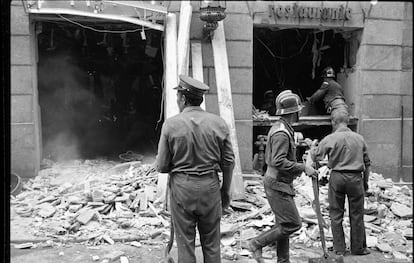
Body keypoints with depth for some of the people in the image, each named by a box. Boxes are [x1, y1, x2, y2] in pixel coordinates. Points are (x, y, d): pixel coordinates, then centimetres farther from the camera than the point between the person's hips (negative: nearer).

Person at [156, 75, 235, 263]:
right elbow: (228, 162, 2)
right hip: (211, 186, 2)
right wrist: (225, 191, 14)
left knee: (185, 244, 10)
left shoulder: (171, 124, -9)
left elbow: (162, 167, -6)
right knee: (212, 244, 14)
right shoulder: (219, 123, -3)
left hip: (181, 186, -2)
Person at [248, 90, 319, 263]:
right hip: (278, 185, -10)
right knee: (292, 224, -6)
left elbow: (268, 157, 20)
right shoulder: (282, 133, -19)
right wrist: (303, 168, -21)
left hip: (279, 184, 10)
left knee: (283, 225, 14)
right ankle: (257, 244, 2)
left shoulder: (278, 128, 13)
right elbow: (278, 161, -28)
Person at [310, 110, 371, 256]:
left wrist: (312, 148, 22)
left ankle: (339, 248, 14)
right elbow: (367, 163, 10)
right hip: (355, 178, 2)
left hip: (337, 177, -2)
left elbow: (315, 157, 0)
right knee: (356, 214, 11)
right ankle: (358, 248, 19)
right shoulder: (359, 138, 5)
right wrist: (365, 182, 20)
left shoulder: (330, 139, -5)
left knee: (336, 214, 9)